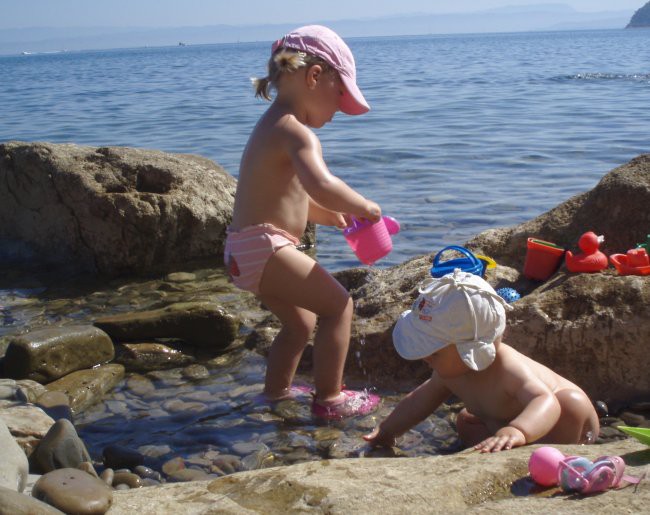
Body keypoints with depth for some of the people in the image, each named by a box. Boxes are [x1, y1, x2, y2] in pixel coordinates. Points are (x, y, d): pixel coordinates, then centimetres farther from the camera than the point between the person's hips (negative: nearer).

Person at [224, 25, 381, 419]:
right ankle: (330, 398, 0)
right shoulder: (296, 132, -16)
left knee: (301, 321, 26)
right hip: (265, 249, -11)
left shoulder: (272, 126, 17)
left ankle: (277, 390, 42)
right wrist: (364, 207, -19)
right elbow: (322, 187, -35)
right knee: (338, 305, -5)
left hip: (244, 251, 11)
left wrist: (334, 217, 15)